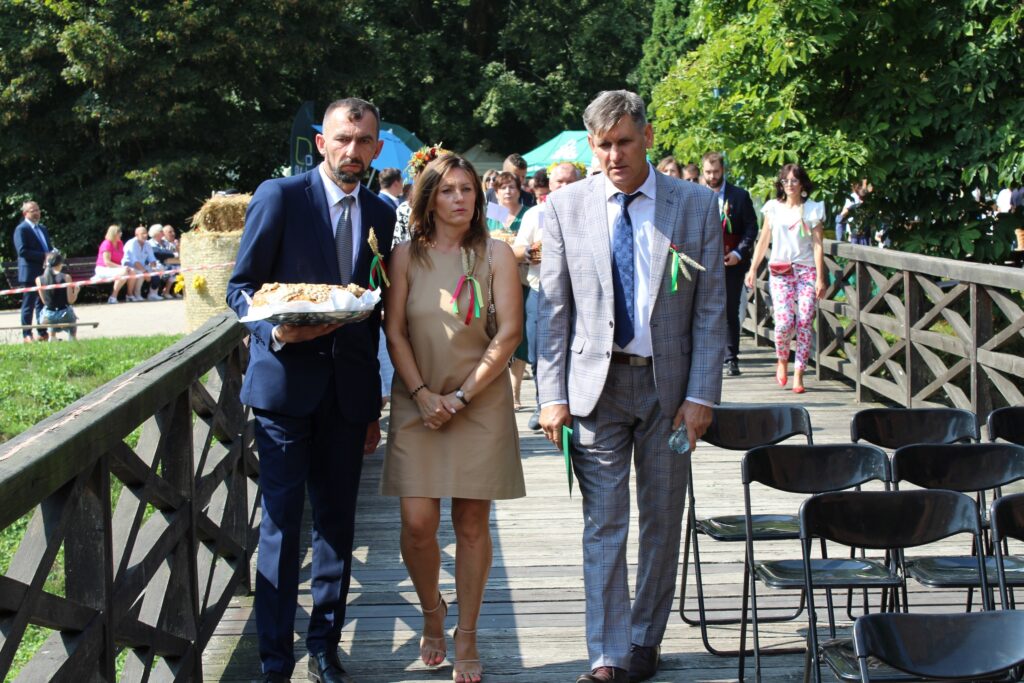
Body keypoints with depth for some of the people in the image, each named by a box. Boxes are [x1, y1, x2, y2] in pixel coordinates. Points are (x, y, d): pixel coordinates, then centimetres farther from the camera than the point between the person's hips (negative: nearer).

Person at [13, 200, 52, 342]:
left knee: (43, 303, 10)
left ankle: (43, 333, 15)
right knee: (28, 304, -2)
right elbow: (22, 251, -17)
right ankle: (26, 335, 2)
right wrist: (43, 256, -19)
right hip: (29, 273, -8)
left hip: (44, 272, 8)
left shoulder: (42, 229, 18)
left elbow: (49, 247, 23)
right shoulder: (21, 229, -7)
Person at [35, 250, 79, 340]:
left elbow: (44, 301, 3)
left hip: (47, 317, 2)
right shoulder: (66, 277, -13)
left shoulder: (39, 280, -6)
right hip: (64, 315, -2)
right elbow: (70, 300, -10)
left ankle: (52, 337, 34)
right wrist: (76, 291, 8)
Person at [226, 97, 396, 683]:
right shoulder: (280, 196, -3)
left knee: (337, 521, 8)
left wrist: (374, 404, 14)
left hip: (347, 390, 4)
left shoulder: (381, 213, 10)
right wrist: (275, 330, -22)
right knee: (282, 523, -3)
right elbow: (242, 287, -1)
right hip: (286, 379, -4)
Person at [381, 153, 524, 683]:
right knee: (417, 523, -5)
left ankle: (466, 635, 15)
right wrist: (422, 394, -9)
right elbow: (395, 332, 3)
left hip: (481, 402, -1)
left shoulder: (495, 254, 1)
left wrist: (462, 396, -10)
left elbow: (509, 332, -5)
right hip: (418, 402, 1)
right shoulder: (406, 257, 5)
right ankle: (431, 610, 23)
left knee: (471, 523, 2)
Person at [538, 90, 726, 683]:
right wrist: (553, 395, -4)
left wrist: (702, 393, -6)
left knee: (663, 520, 10)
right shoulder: (565, 207, 2)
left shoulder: (696, 205, 0)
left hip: (669, 383, 1)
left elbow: (711, 308, 0)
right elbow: (553, 309, 2)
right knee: (604, 523, -1)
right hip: (595, 382, 0)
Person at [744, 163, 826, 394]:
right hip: (780, 271, 0)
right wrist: (752, 269, 10)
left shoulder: (813, 209, 4)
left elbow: (817, 245, 1)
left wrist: (820, 278, -5)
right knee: (784, 321, -13)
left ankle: (798, 374, 0)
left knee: (805, 321, -7)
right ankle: (782, 360, 15)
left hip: (806, 270, 0)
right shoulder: (773, 208, 8)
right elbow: (763, 241, 14)